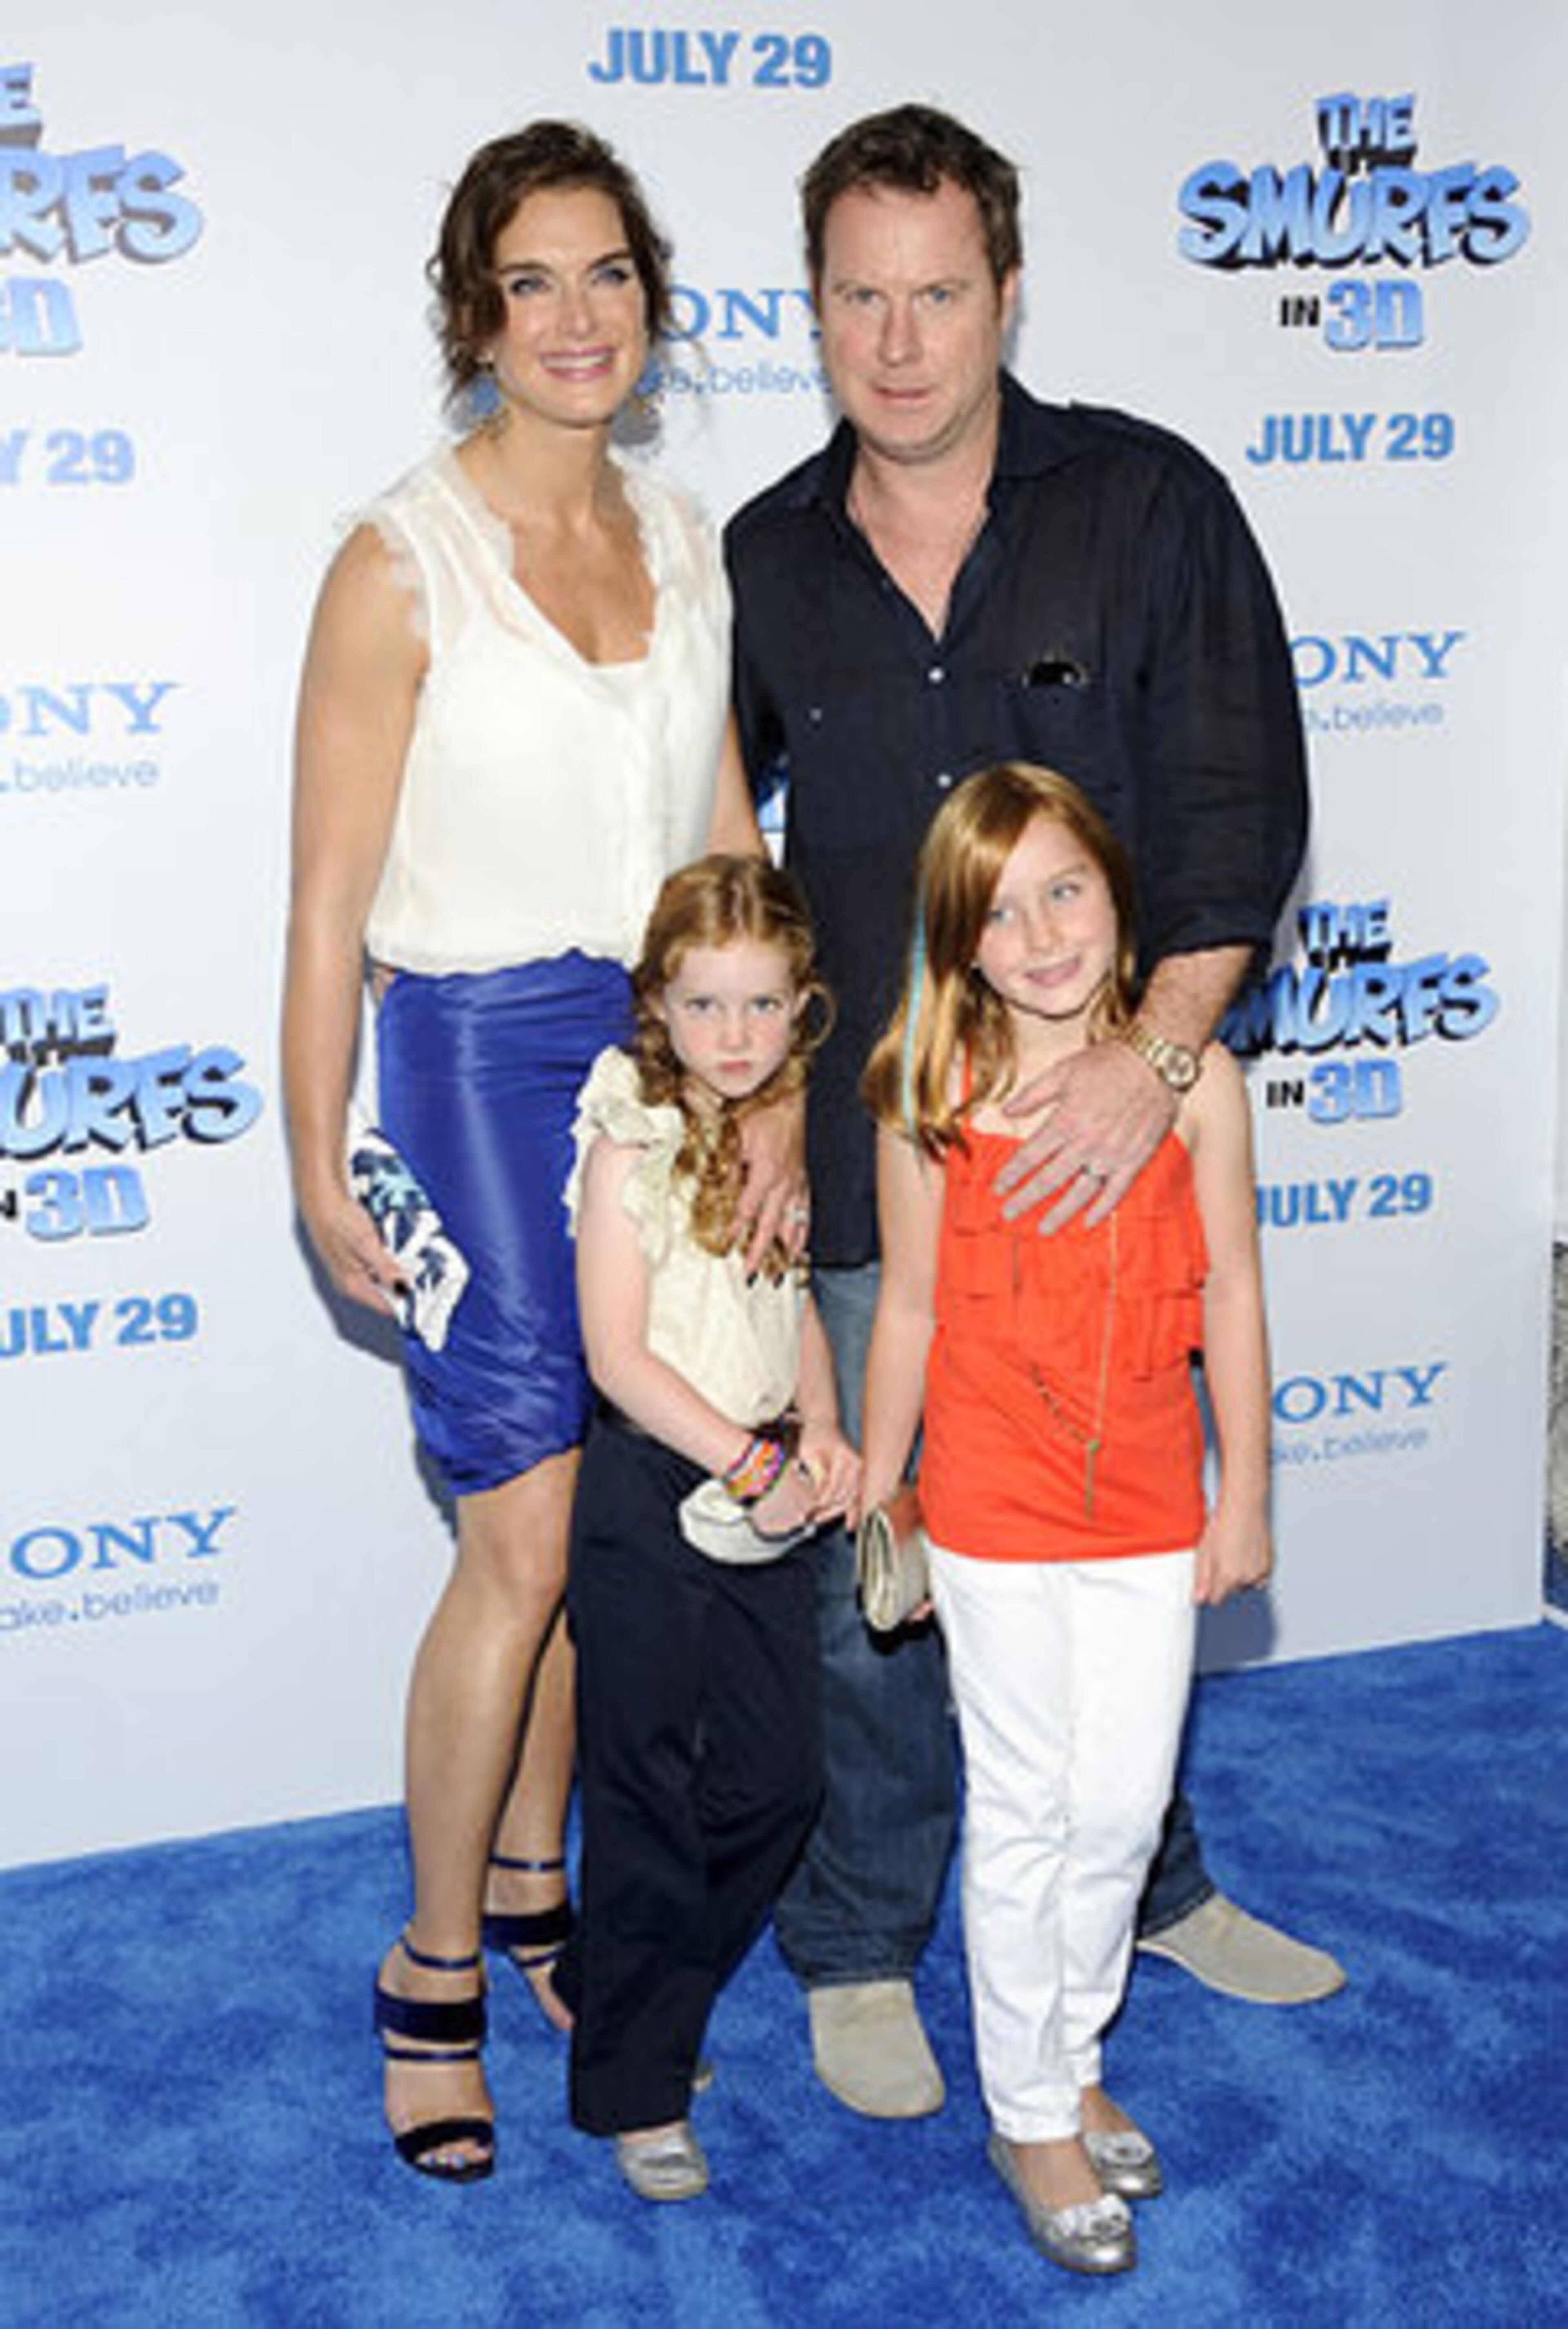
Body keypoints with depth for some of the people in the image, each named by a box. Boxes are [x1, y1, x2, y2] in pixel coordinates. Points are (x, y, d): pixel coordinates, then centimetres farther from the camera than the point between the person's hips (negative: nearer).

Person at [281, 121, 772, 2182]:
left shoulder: (684, 543, 8)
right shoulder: (401, 566, -9)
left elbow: (730, 843, 11)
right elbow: (329, 901, -8)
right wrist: (319, 1169, -8)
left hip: (670, 1053, 5)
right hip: (481, 1057, -5)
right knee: (524, 1539, -5)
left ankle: (532, 1880, 31)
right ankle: (434, 1971, 14)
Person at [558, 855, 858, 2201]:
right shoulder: (633, 1147, -12)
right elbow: (620, 1356, -16)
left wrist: (820, 1435, 0)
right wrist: (750, 1463, -18)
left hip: (766, 1493, 6)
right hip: (652, 1493, -6)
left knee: (779, 1775, 10)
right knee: (648, 1791, 4)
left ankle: (641, 1996, 32)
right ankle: (634, 2084, 19)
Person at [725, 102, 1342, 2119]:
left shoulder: (1150, 507, -3)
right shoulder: (765, 565, 3)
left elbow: (1239, 804, -8)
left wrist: (1156, 1051, -20)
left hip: (1109, 1140, 0)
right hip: (866, 1160, 1)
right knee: (876, 1576, 7)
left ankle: (1140, 1884, 39)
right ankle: (858, 1949, 28)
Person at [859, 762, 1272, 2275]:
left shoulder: (1190, 1078, -5)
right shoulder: (933, 1100, -9)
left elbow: (1231, 1296, 1)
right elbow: (910, 1312, -1)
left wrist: (1243, 1497, 4)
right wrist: (875, 1501, 5)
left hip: (1149, 1513, 2)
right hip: (995, 1517, -2)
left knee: (1124, 1811, 12)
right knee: (1024, 1814, 10)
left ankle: (1073, 2060, 37)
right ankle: (1030, 2118, 27)